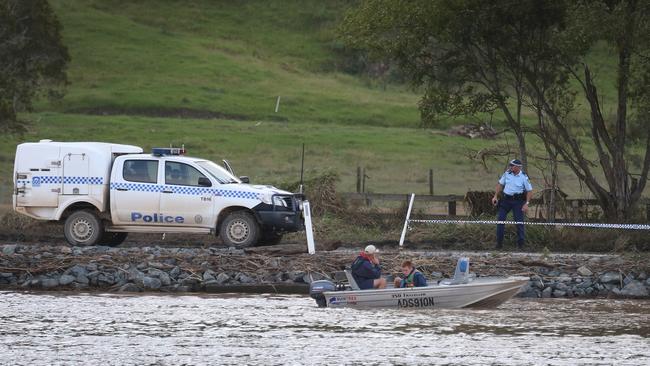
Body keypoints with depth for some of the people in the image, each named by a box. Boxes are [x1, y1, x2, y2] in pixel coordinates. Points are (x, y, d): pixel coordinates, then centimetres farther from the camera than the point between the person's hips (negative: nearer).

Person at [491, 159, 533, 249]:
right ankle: (499, 243, 11)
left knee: (519, 222, -2)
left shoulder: (524, 177, -10)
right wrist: (495, 196, 4)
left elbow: (529, 191, -7)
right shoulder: (507, 173, 1)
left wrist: (526, 204, -14)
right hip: (505, 199, 4)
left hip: (517, 201, -4)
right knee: (500, 219, 2)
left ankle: (520, 244, 8)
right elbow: (500, 184, 11)